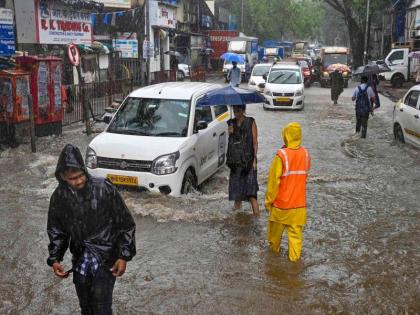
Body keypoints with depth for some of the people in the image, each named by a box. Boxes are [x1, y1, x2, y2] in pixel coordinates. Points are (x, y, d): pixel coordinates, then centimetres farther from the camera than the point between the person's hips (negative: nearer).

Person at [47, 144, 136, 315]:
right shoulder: (59, 197, -6)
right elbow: (55, 230, 9)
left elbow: (126, 224, -10)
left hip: (106, 257, -4)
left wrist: (124, 256, -13)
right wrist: (54, 259, -2)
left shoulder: (104, 189, -19)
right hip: (79, 258, 5)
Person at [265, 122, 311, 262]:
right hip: (299, 203, 3)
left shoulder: (281, 155, -20)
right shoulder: (305, 154, -5)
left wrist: (268, 201, -7)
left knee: (276, 229, 20)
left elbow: (273, 181, -16)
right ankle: (294, 257, 14)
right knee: (296, 232, 10)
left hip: (281, 203, -3)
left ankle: (274, 248, 40)